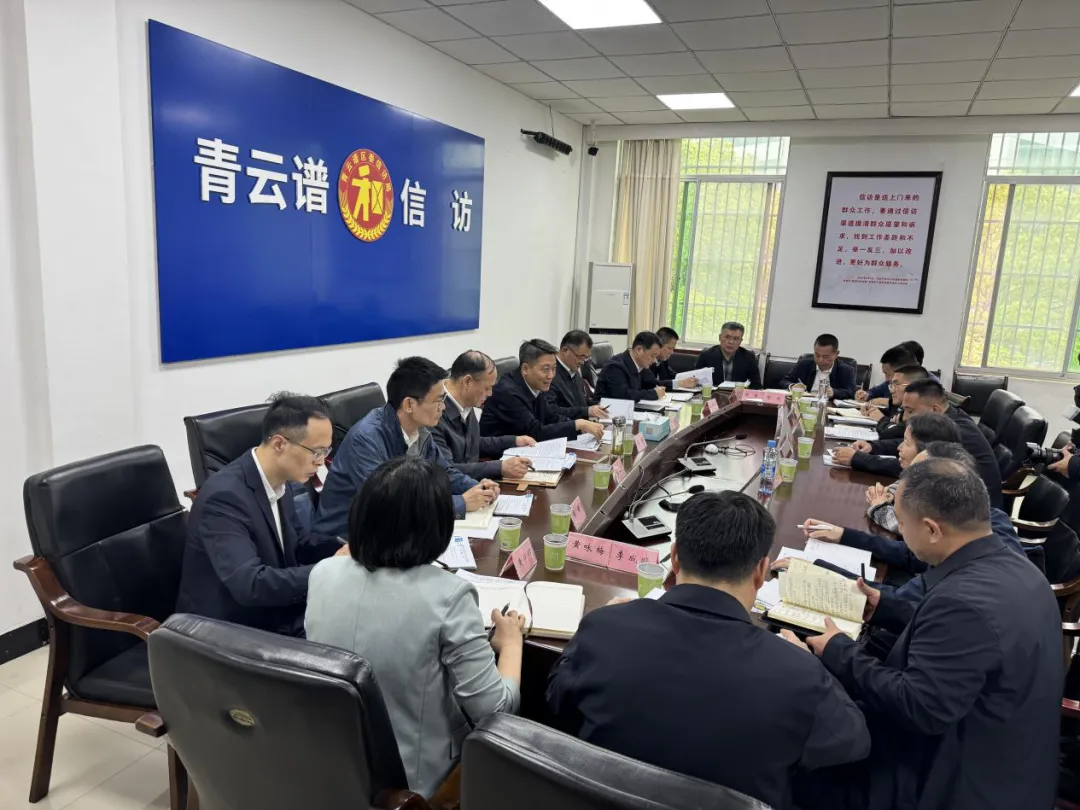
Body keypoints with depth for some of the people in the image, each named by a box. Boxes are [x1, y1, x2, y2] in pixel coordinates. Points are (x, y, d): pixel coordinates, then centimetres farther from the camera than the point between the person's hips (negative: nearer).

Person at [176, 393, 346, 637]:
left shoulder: (278, 480, -2)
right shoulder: (224, 496, -25)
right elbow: (250, 584, -33)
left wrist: (344, 550, -6)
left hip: (278, 618, 7)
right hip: (228, 632, -7)